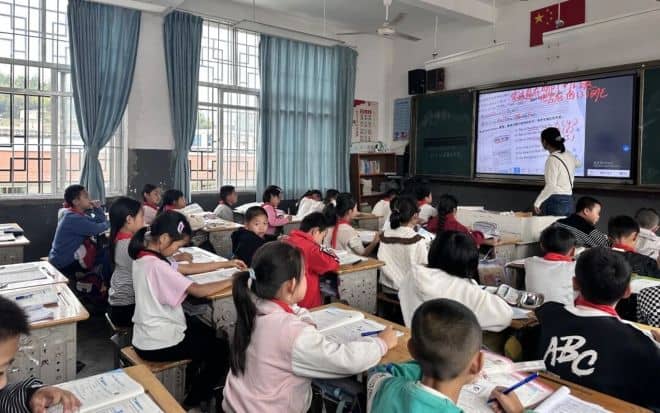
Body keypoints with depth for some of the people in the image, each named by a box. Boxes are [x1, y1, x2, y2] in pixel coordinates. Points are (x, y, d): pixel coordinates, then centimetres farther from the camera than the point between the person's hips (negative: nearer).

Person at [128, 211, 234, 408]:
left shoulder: (144, 256, 1)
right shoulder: (157, 266, -28)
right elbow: (199, 290, -27)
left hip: (146, 336, 9)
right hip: (159, 344, -9)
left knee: (208, 334, 27)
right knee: (222, 349, 10)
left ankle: (193, 383, 40)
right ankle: (192, 403, 22)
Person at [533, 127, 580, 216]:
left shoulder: (552, 159, -14)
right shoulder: (568, 155, 9)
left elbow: (550, 187, -20)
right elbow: (578, 163, 36)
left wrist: (537, 202, -12)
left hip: (555, 201, -8)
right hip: (568, 201, 8)